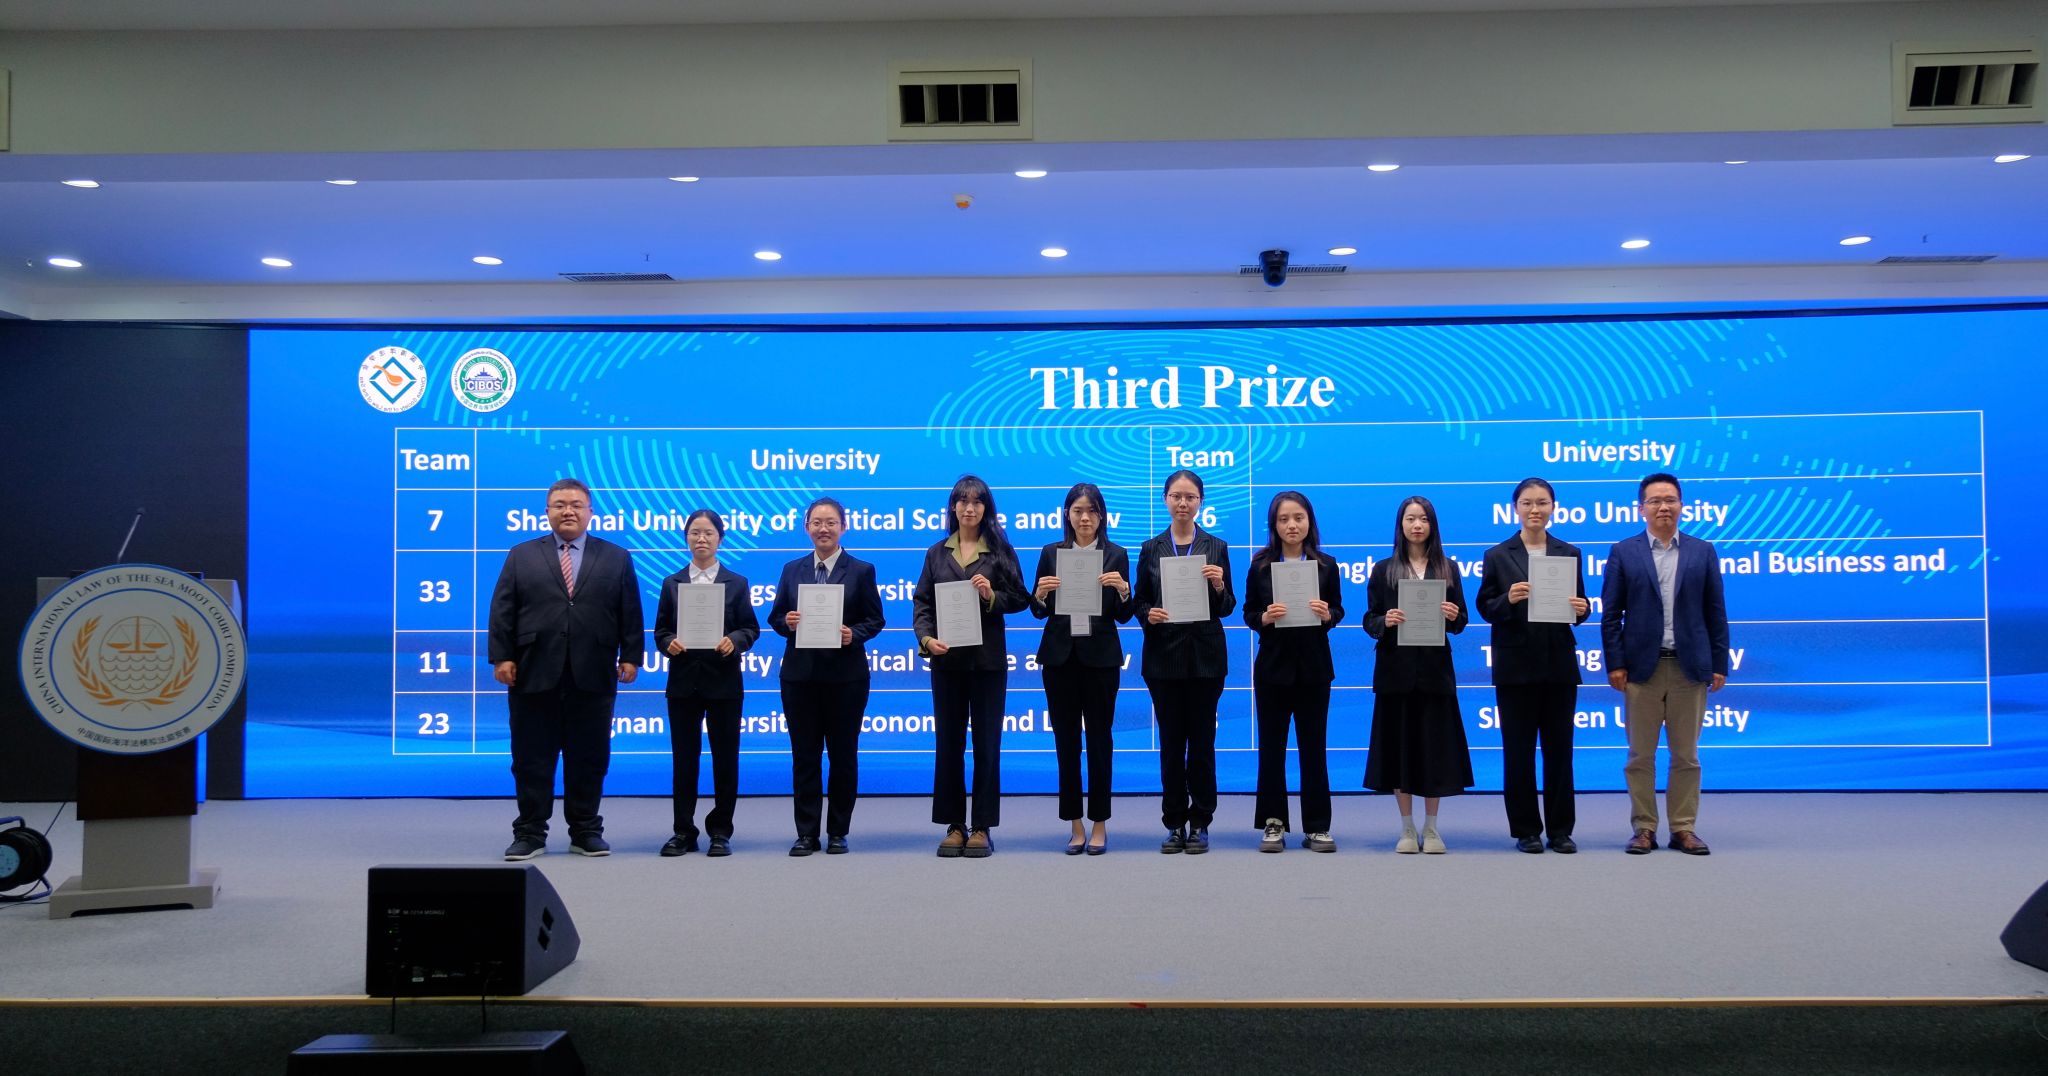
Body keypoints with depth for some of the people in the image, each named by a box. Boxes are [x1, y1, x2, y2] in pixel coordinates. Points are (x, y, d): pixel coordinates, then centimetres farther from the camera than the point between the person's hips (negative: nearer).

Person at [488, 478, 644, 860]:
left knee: (589, 758, 6)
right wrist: (501, 656, -5)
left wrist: (630, 656, -1)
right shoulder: (521, 556, 9)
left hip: (593, 676, 0)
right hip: (534, 674, 0)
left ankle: (586, 832, 16)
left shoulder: (616, 558, 10)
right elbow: (502, 611, 4)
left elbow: (630, 613, 7)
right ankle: (530, 834, 13)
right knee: (532, 759, 4)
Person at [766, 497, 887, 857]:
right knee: (804, 755, 4)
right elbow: (775, 617, 9)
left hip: (845, 675, -2)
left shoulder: (861, 570, 2)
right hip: (800, 674, 2)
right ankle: (807, 833, 11)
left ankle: (838, 833, 15)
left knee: (843, 755, 5)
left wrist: (853, 634, -18)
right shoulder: (792, 570, 10)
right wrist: (787, 623, -12)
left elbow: (874, 620, 1)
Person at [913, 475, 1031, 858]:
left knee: (986, 743, 2)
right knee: (948, 742, 5)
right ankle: (954, 826, 14)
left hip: (988, 659, -2)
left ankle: (982, 827, 9)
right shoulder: (937, 553, 10)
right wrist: (926, 638, -11)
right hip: (947, 659, 2)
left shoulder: (1000, 551, 4)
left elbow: (1020, 599, 1)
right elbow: (921, 602, 5)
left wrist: (992, 596, -17)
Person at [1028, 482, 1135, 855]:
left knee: (1099, 739, 3)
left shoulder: (1116, 555, 3)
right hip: (1060, 656, 2)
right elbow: (1038, 612, 7)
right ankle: (1075, 826, 13)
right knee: (1066, 740, 4)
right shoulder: (1051, 553, 6)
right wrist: (1041, 594, -13)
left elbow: (1124, 616, 1)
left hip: (1100, 657, -1)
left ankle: (1099, 825, 12)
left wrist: (1122, 589, -18)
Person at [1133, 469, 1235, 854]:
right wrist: (1148, 615, -14)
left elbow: (1226, 608, 4)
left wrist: (1219, 587, -16)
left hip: (1204, 656, -1)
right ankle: (1175, 823, 12)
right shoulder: (1151, 549, 7)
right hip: (1164, 655, 1)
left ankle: (1200, 823, 10)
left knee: (1201, 742, 2)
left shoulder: (1216, 547, 5)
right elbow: (1139, 602, 7)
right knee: (1170, 742, 5)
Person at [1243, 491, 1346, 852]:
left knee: (1314, 746, 5)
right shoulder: (1261, 564, -1)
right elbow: (1249, 613, 2)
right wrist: (1264, 618, -19)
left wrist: (1328, 615, -15)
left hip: (1313, 667, 0)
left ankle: (1316, 826, 12)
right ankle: (1273, 823, 14)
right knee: (1271, 746, 5)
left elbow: (1337, 609, 6)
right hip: (1273, 665, 0)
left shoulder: (1325, 564, 2)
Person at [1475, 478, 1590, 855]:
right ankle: (1526, 830, 12)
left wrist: (1580, 609, -14)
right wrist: (1508, 599, -20)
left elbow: (1578, 607, 9)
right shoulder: (1498, 556, 2)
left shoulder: (1570, 554, 9)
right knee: (1518, 750, 3)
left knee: (1559, 747, 5)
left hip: (1559, 664, 2)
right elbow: (1486, 609, -1)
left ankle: (1560, 829, 13)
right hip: (1516, 665, -2)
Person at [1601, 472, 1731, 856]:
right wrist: (1614, 663, -6)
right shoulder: (1624, 553, 4)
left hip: (1690, 667, 1)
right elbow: (1611, 614, 1)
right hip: (1642, 666, -1)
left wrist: (1719, 664, 2)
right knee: (1640, 756, 4)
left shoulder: (1703, 552, 8)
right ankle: (1644, 829, 12)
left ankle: (1683, 829, 14)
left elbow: (1715, 613, 6)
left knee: (1686, 755, 6)